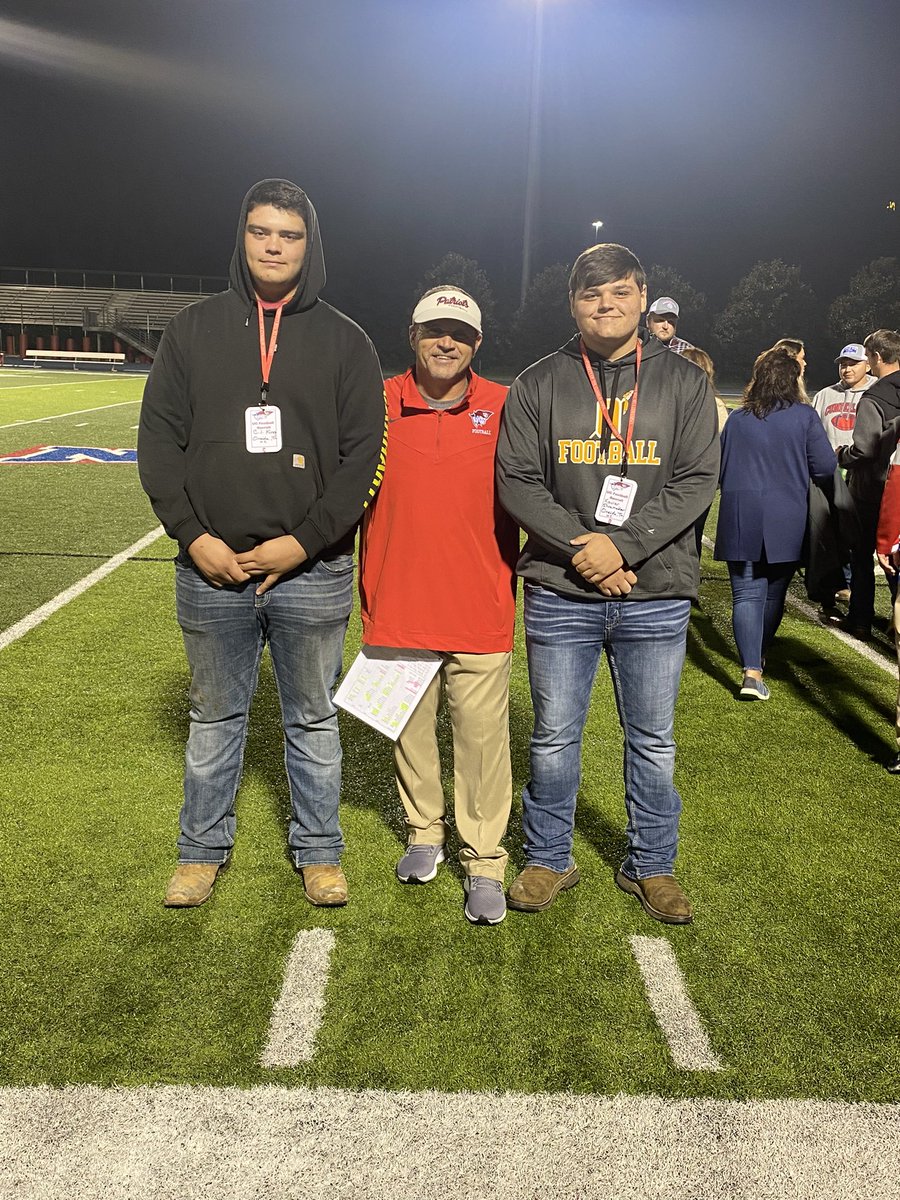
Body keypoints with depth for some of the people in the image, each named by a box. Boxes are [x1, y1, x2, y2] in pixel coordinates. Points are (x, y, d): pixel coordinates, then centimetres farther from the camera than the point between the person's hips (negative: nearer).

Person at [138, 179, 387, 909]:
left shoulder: (344, 340, 3)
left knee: (314, 720, 12)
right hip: (211, 569, 1)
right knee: (215, 717, 15)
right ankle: (203, 850, 31)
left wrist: (304, 541, -12)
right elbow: (159, 440, 3)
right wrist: (194, 536, -9)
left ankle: (319, 851, 28)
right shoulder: (194, 330, 6)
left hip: (313, 572, -1)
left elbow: (363, 455, -3)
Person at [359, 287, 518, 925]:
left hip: (481, 609, -1)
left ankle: (485, 861, 15)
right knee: (411, 728, 14)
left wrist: (515, 571, 4)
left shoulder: (503, 407, 0)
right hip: (399, 605, 2)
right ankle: (425, 832, 35)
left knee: (483, 736, 1)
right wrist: (367, 594, 6)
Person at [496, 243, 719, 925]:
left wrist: (622, 546, -14)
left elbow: (697, 481, -3)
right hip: (560, 594, 0)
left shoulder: (684, 382, 5)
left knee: (654, 742, 11)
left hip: (657, 597, 1)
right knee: (554, 738, 9)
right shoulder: (540, 384, 5)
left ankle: (651, 865, 30)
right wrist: (580, 547, -14)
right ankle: (549, 861, 28)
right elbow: (516, 480, -2)